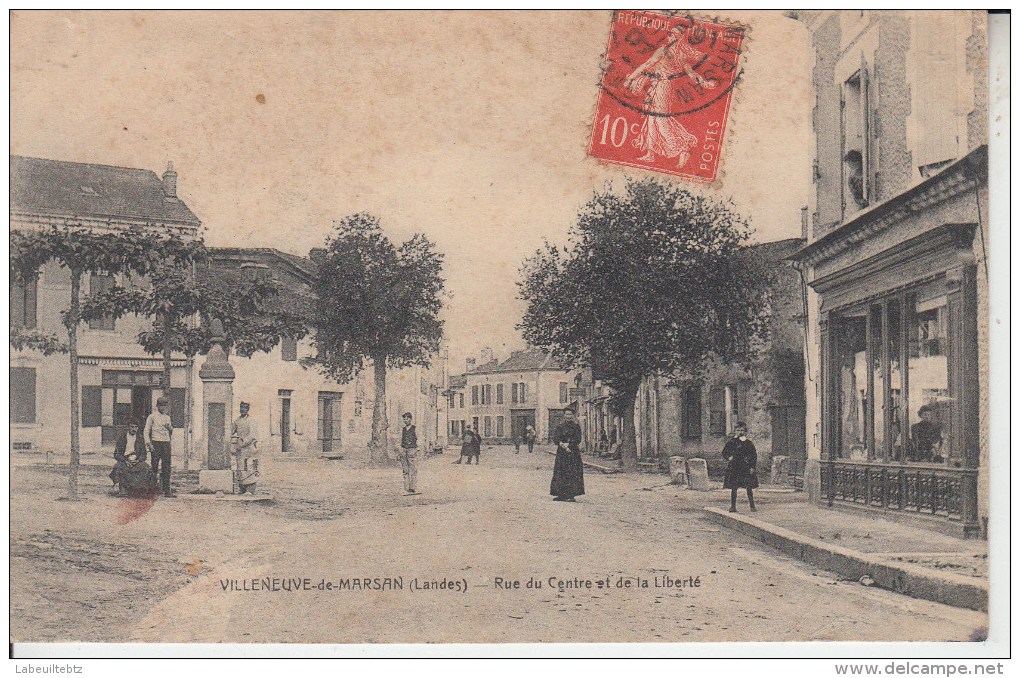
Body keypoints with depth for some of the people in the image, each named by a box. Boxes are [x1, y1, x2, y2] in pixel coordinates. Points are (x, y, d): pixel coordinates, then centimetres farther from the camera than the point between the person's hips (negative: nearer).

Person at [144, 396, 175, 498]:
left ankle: (167, 490, 1)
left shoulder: (167, 417, 19)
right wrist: (148, 444, -10)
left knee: (166, 468, 1)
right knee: (155, 467, -6)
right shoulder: (152, 416, 4)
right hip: (156, 443, -5)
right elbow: (146, 431, 1)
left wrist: (170, 428, 2)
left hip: (166, 443, 5)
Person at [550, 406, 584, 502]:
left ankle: (571, 495, -7)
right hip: (561, 452, 3)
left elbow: (578, 439, -3)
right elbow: (555, 438, 2)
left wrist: (568, 444, -13)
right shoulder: (560, 426, 11)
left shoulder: (576, 426, 4)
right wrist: (562, 445, -15)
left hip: (573, 452, -3)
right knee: (560, 472, 0)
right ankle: (561, 494, 5)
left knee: (572, 473, -8)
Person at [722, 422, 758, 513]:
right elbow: (724, 453, 13)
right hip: (734, 467, 0)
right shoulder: (731, 442, 6)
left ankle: (752, 506, 7)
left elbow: (754, 456, 7)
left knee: (749, 488, -1)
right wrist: (729, 458, -6)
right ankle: (733, 506, 4)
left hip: (746, 468, 0)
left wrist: (752, 467, -1)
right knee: (733, 488, -1)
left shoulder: (749, 443, 6)